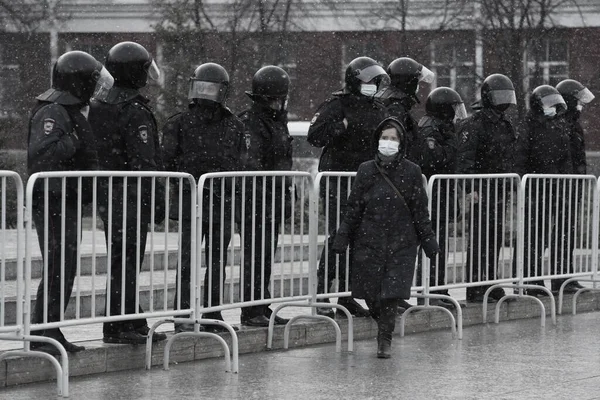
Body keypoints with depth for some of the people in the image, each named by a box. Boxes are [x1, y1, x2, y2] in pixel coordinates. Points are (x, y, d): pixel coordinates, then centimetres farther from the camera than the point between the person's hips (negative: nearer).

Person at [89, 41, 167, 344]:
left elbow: (91, 151, 17)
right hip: (131, 194, -9)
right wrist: (157, 200, -15)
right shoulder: (135, 111, -16)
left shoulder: (97, 106, 11)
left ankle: (133, 322, 22)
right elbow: (145, 162, -20)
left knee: (120, 259, 14)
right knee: (126, 260, -6)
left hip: (105, 192, 9)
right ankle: (117, 326, -5)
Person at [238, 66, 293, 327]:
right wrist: (263, 194, -28)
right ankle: (251, 312, -7)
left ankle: (263, 308, 18)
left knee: (266, 256, 12)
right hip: (256, 198, -9)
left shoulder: (278, 120, 18)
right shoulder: (250, 122, -12)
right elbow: (252, 163, -21)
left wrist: (287, 197, 25)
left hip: (275, 198, 9)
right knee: (255, 255, -9)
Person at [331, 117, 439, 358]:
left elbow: (420, 211, 4)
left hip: (401, 241, -1)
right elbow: (353, 207, 6)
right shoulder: (366, 170, 2)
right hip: (369, 240, 1)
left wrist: (428, 241, 2)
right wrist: (342, 238, 2)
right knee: (370, 293, 2)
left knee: (392, 292, -9)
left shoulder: (411, 172, 0)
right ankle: (384, 327, 28)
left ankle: (385, 340, 3)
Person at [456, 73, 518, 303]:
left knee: (495, 238, 10)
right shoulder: (474, 124, -9)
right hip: (482, 189, -8)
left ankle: (490, 284, 17)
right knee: (479, 238, -8)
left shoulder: (505, 124, 18)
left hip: (500, 189, 8)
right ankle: (475, 288, -6)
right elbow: (465, 159, -17)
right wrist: (470, 187, -25)